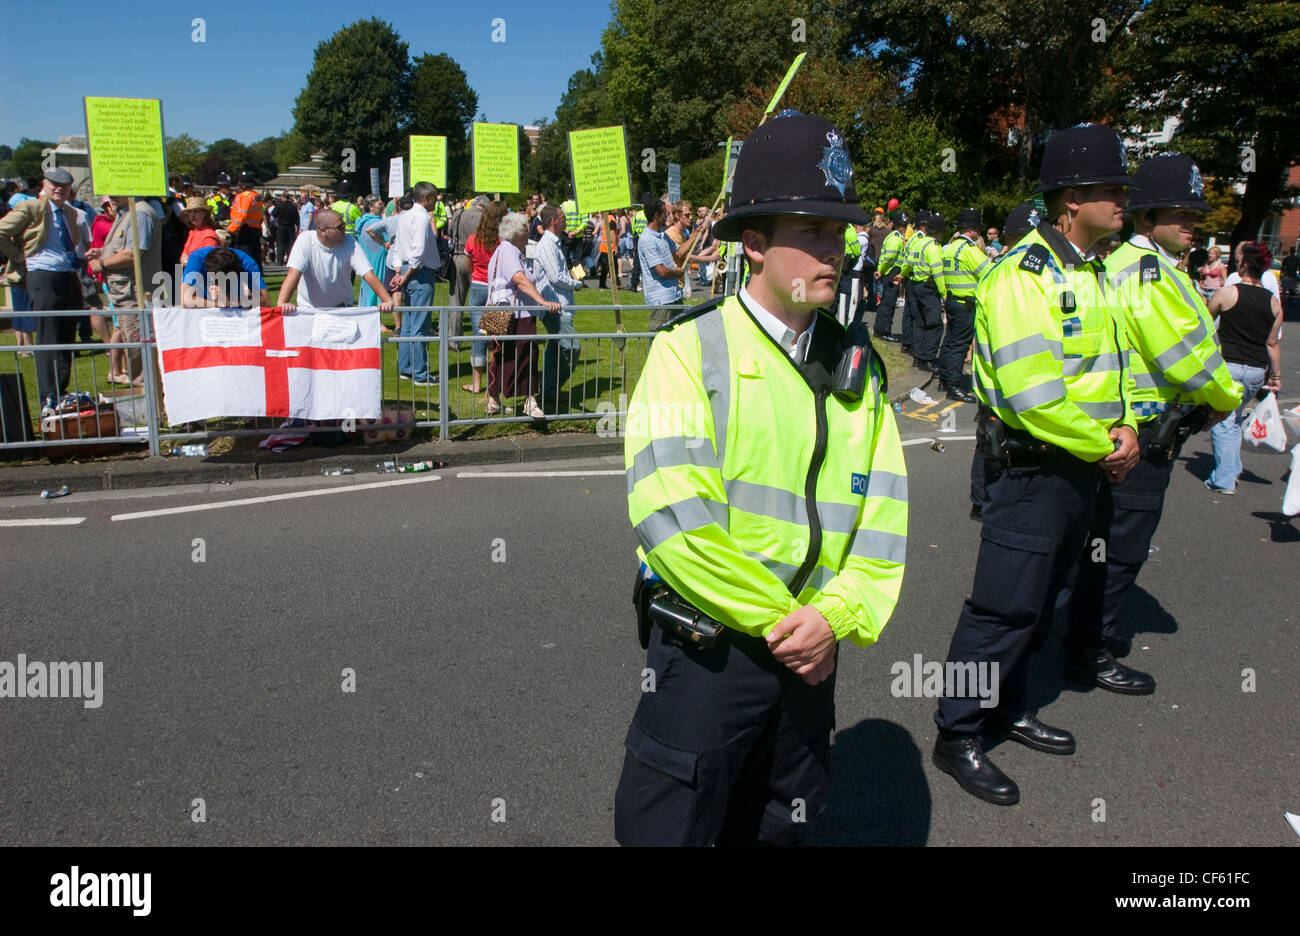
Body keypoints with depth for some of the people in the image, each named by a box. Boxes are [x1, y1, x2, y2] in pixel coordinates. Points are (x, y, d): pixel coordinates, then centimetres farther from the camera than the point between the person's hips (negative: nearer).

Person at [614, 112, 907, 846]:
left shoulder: (858, 369, 7)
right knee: (672, 825, 7)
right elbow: (671, 515, -20)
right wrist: (781, 621, -15)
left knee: (775, 831, 22)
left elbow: (884, 512, 2)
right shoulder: (690, 349, -10)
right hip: (706, 650, -5)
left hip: (810, 654, 5)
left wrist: (835, 617, -13)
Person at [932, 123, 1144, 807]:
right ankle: (957, 736, 10)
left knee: (1041, 600, 19)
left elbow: (1105, 365, 20)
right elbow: (1032, 396, -26)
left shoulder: (1088, 272, 13)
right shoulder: (1024, 275, -19)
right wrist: (1104, 447, -15)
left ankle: (1006, 708, 35)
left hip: (1083, 468, 10)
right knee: (1004, 608, -4)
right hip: (1032, 468, -10)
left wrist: (1122, 426, 1)